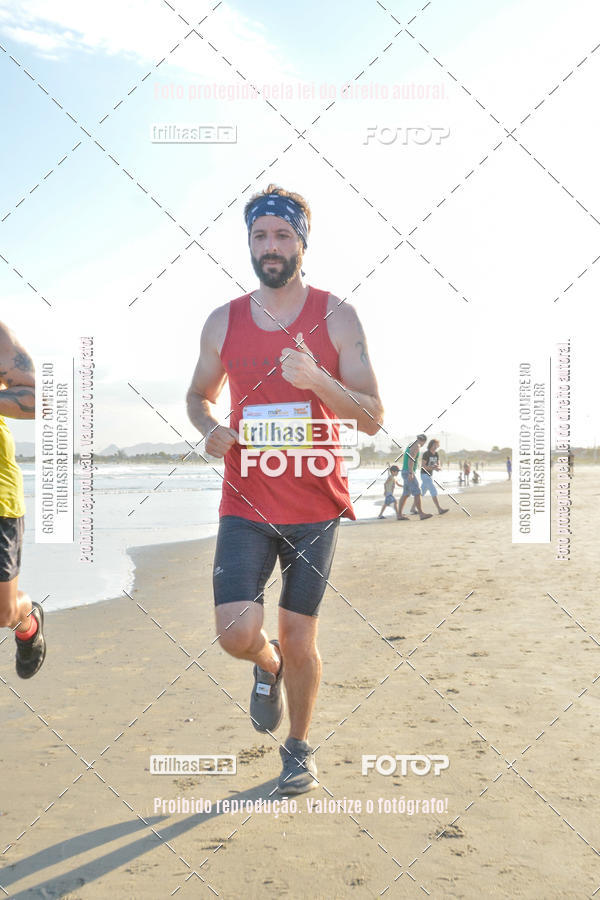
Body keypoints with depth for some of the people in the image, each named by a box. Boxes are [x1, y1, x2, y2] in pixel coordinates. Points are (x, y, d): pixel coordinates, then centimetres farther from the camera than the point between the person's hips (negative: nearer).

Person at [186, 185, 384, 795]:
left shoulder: (336, 318, -3)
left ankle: (299, 748, 33)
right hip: (246, 503, 2)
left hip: (315, 505, -1)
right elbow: (199, 394, 19)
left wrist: (317, 379, -26)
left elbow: (372, 418, -7)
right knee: (236, 633, -12)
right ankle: (268, 666, 26)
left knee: (299, 641, 7)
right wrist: (211, 430, -5)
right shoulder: (223, 323, 4)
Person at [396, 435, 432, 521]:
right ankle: (421, 514, -9)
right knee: (417, 493, -9)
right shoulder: (416, 446, -11)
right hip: (409, 473, -10)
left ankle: (399, 514, 7)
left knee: (406, 494, 9)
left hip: (406, 473, 10)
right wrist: (411, 473, -29)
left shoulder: (410, 446, 20)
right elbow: (411, 459, -24)